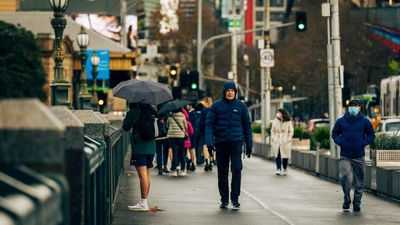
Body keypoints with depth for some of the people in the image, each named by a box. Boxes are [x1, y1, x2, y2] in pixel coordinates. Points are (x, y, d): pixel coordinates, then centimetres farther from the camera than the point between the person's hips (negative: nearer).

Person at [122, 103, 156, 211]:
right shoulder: (151, 111, 11)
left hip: (139, 146, -7)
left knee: (142, 175, -11)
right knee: (147, 174, 12)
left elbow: (126, 127, -3)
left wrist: (127, 116, 11)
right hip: (151, 146, 7)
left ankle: (143, 203, -14)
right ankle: (144, 202, 16)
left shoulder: (134, 112, -8)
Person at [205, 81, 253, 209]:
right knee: (222, 173, 6)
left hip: (236, 142, -1)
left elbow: (247, 125, 11)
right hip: (221, 142, 1)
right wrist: (209, 142, -13)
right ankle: (224, 199, 16)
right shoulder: (216, 106, 3)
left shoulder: (241, 106, 6)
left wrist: (249, 145, 9)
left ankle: (235, 198, -8)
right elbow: (209, 124, -1)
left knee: (237, 169, -14)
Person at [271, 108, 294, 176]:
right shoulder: (275, 121, 6)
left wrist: (288, 139, -7)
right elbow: (272, 131, 10)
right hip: (276, 141, 1)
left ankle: (285, 169, 14)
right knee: (277, 155, -7)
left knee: (285, 155, 1)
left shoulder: (288, 122, -1)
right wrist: (272, 140, 2)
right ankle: (278, 169, -4)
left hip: (285, 142, -1)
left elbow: (291, 132, 4)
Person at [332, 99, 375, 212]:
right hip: (345, 156, -1)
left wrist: (364, 143, -7)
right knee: (345, 177, -17)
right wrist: (340, 142, -6)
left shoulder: (365, 122, 2)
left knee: (359, 181, 5)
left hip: (359, 156, 1)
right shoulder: (341, 121, 3)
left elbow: (371, 135, 9)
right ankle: (346, 200, 1)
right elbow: (335, 134, 13)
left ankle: (357, 203, 17)